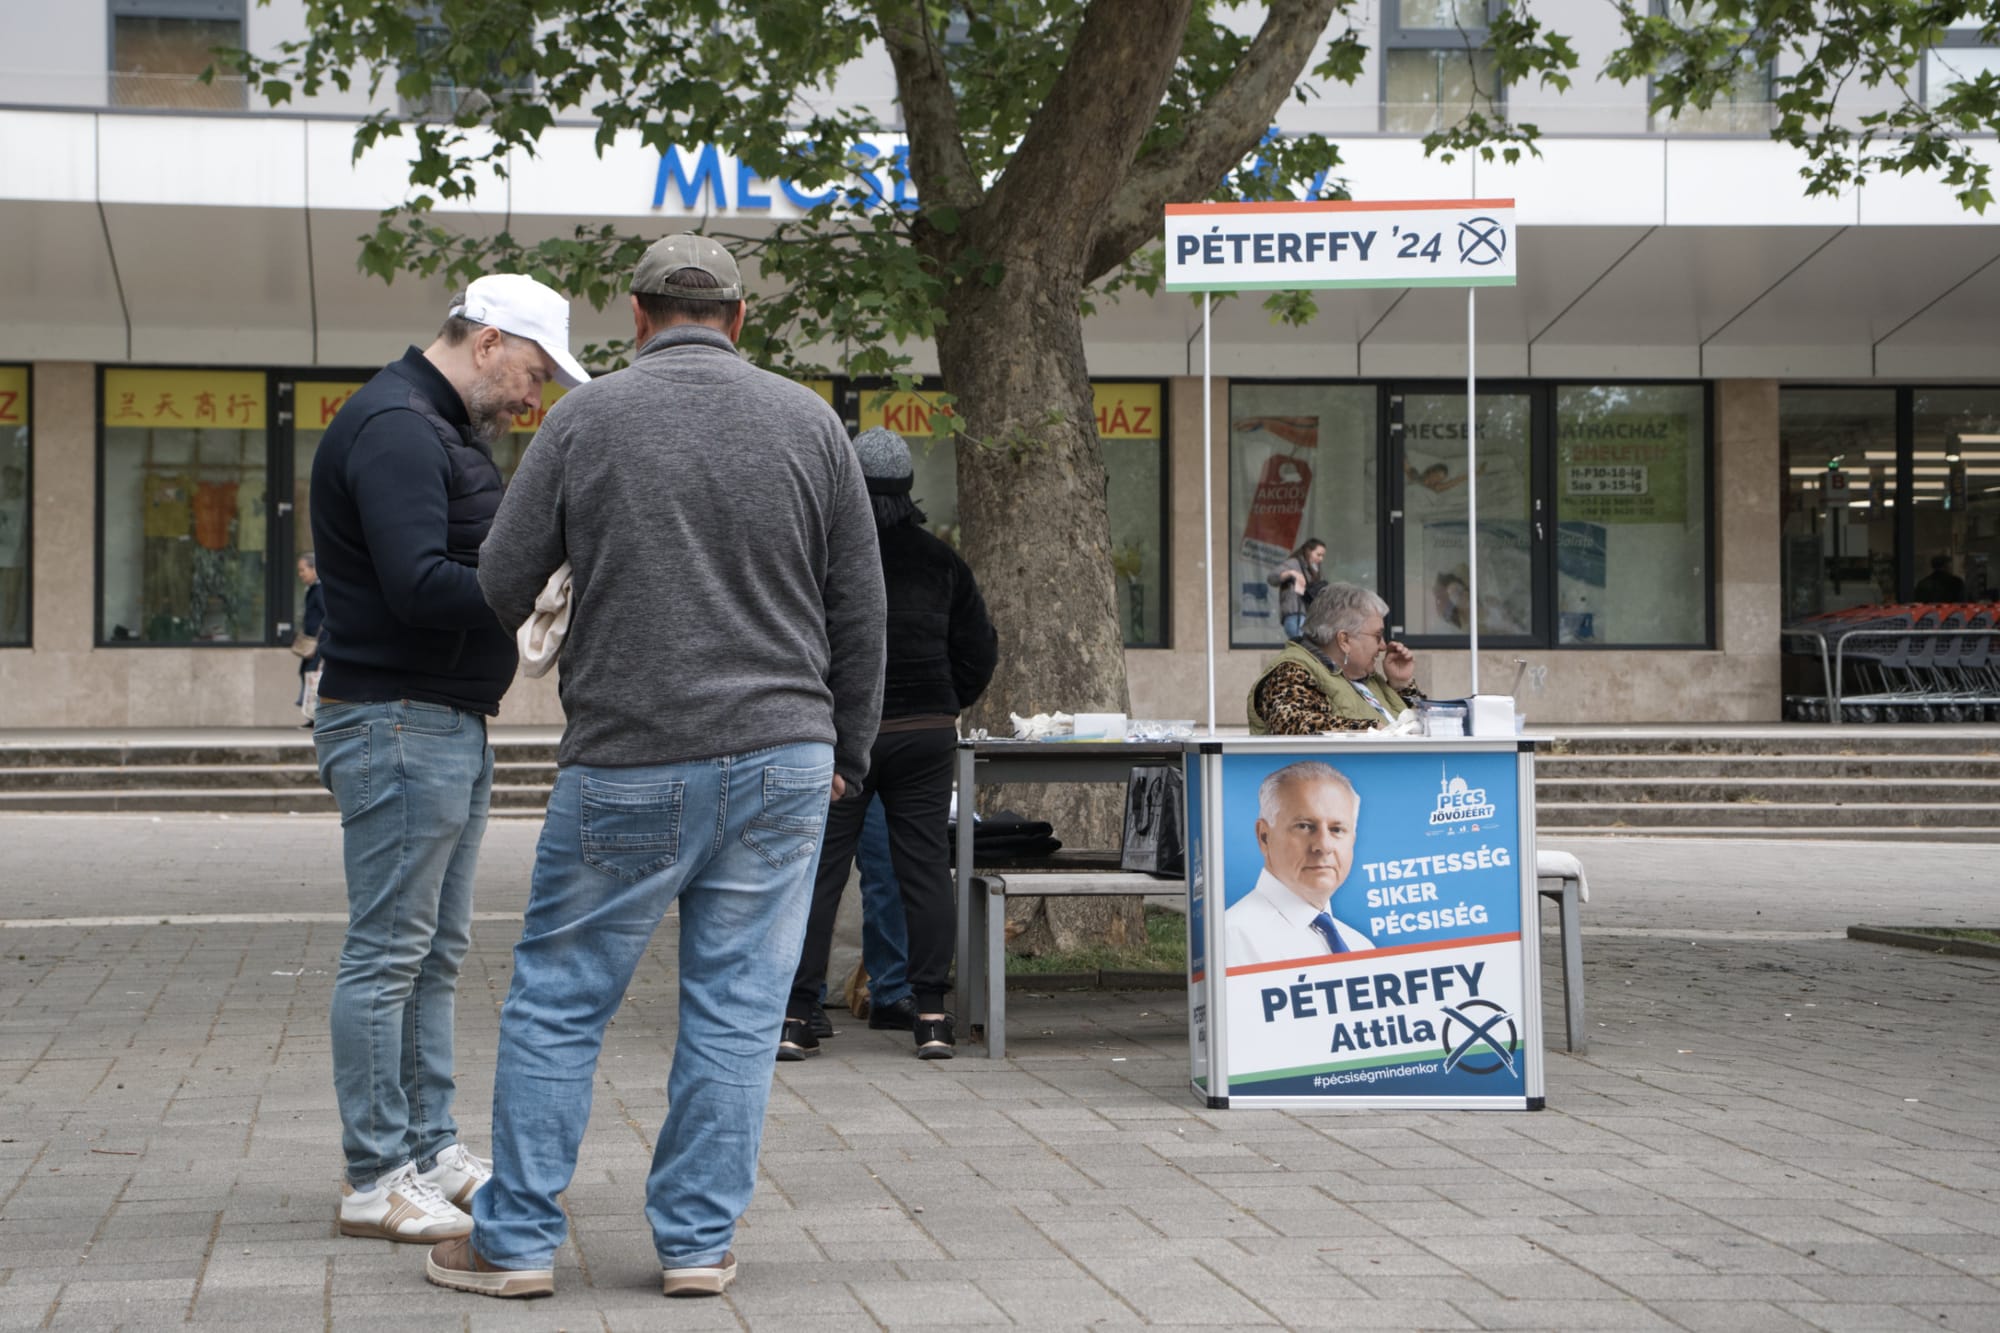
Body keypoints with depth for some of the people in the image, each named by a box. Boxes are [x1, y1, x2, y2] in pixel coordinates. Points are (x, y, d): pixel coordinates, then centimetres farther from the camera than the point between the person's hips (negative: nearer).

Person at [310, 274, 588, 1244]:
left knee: (436, 953, 14)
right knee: (388, 951, -6)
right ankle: (376, 1182, -1)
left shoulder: (444, 431, 18)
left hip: (451, 722, 11)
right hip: (398, 722, -11)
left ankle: (433, 1152, 22)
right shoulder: (396, 428, -16)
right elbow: (418, 585, -25)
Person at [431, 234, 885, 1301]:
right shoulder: (809, 422, 4)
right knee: (735, 1013, 6)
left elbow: (496, 592, 1)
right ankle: (698, 1243, 10)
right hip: (782, 758, 2)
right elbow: (858, 611, 7)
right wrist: (847, 750, 18)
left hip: (628, 768, -2)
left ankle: (516, 1240, 12)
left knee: (557, 1004, 8)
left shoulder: (583, 420, -1)